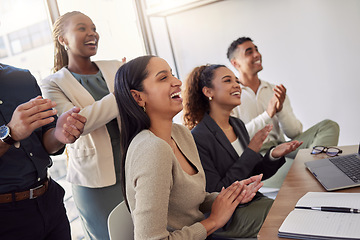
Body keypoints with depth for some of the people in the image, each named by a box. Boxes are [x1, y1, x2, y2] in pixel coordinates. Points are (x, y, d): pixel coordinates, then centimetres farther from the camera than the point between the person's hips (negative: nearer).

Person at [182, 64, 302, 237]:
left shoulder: (238, 125, 6)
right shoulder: (198, 138, -20)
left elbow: (253, 174, 11)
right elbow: (215, 195, -21)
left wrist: (273, 155, -10)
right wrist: (251, 151, -22)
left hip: (254, 201, 8)